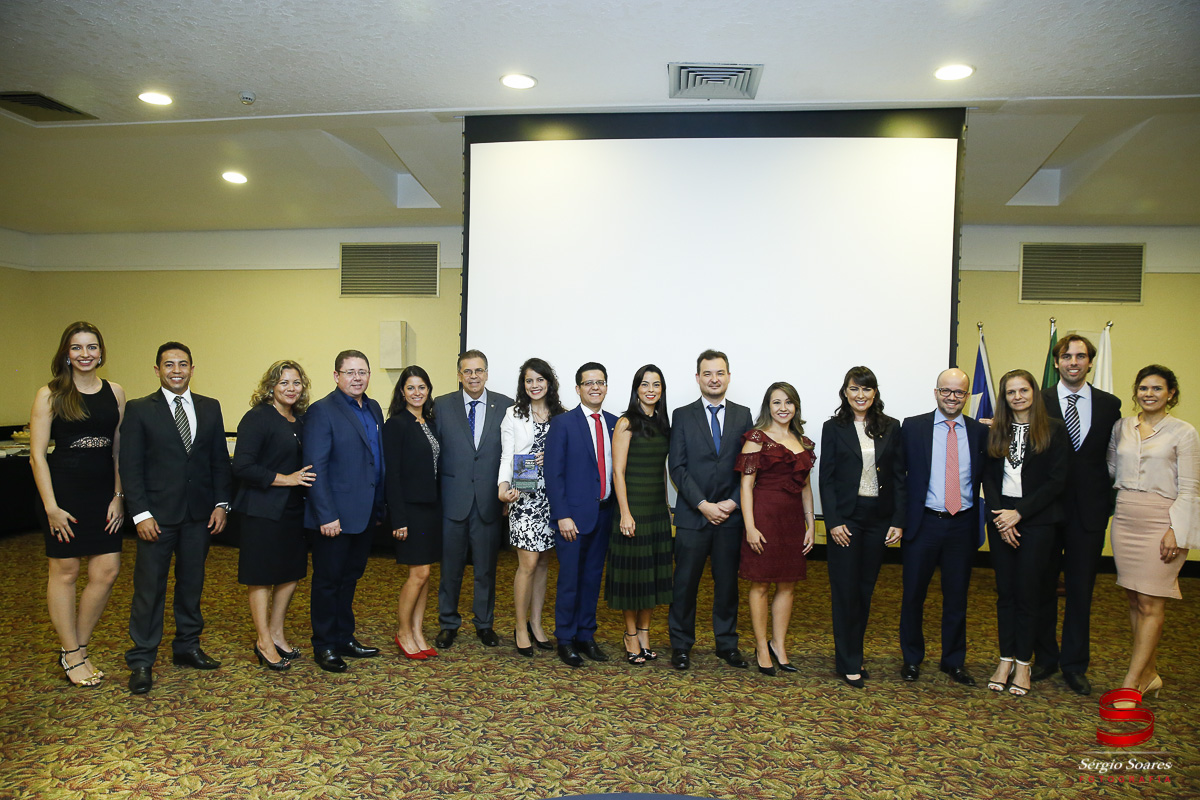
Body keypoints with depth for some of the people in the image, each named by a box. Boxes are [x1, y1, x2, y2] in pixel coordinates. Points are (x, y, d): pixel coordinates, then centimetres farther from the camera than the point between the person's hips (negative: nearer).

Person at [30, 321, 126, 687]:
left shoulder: (116, 393, 5)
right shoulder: (50, 395, -4)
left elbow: (120, 450, 7)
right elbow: (37, 454, -6)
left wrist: (119, 496, -1)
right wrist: (51, 506, -11)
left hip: (104, 493, 3)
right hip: (64, 491, -3)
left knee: (107, 571, 2)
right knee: (65, 572, 8)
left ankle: (76, 649, 22)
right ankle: (71, 656, 22)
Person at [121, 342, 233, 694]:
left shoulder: (210, 408, 7)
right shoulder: (139, 410, -1)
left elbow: (220, 460, 9)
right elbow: (130, 466, -5)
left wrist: (221, 503, 1)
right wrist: (140, 513, -12)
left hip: (199, 514, 3)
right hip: (157, 514, -3)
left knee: (192, 583, 13)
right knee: (149, 586, 2)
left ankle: (187, 647, 27)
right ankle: (141, 661, 14)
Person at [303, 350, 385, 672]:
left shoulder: (374, 409, 10)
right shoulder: (322, 411, -12)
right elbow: (316, 467, -16)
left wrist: (379, 507, 12)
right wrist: (326, 515, -20)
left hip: (365, 513, 7)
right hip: (335, 515, -7)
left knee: (350, 577, 18)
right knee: (328, 581, 7)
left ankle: (345, 638, 31)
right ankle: (324, 646, 21)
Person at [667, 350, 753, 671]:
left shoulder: (742, 415, 7)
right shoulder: (682, 416, 1)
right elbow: (677, 467, -4)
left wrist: (733, 503, -7)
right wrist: (703, 505, -12)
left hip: (730, 513, 2)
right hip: (692, 515, -2)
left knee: (728, 582, 11)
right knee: (685, 583, 4)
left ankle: (727, 644, 25)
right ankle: (681, 645, 19)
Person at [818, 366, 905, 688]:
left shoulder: (890, 428, 6)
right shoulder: (834, 428, -1)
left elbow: (899, 477, 6)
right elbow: (826, 478, -3)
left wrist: (898, 521, -1)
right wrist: (833, 522, -11)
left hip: (878, 518, 3)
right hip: (845, 517, -3)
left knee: (865, 589, 11)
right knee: (845, 590, 1)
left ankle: (854, 653, 24)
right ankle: (848, 663, 11)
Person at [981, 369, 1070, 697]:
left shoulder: (1054, 430, -1)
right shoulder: (996, 431, 8)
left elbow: (1057, 480, -6)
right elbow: (989, 477, 6)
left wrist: (1018, 513, -12)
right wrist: (999, 515, -8)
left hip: (1037, 519, -3)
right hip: (1001, 518, 3)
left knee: (1027, 593, 2)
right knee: (1005, 592, 8)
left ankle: (1023, 664, 14)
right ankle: (1005, 660, 17)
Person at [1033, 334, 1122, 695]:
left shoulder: (1110, 405, 5)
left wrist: (1109, 501, -2)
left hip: (1089, 511, 1)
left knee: (1081, 590, 9)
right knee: (1043, 587, 9)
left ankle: (1075, 665, 23)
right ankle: (1045, 658, 25)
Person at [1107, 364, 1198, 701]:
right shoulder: (1122, 426, 9)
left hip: (1161, 522, -4)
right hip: (1125, 519, 4)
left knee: (1150, 604, -3)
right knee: (1135, 600, 8)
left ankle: (1131, 683, 0)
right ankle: (1149, 673, 19)